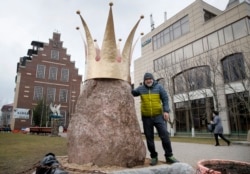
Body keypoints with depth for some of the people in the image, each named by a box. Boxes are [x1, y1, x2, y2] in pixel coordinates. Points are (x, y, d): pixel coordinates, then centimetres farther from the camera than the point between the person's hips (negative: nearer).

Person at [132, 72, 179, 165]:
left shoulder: (159, 87, 0)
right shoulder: (141, 89, 3)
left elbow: (165, 98, 0)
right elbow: (132, 93, 14)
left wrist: (166, 111, -10)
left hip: (158, 116, -1)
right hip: (146, 117, 1)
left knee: (164, 135, -6)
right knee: (149, 137, 5)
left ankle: (169, 156, 8)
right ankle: (154, 156, 20)